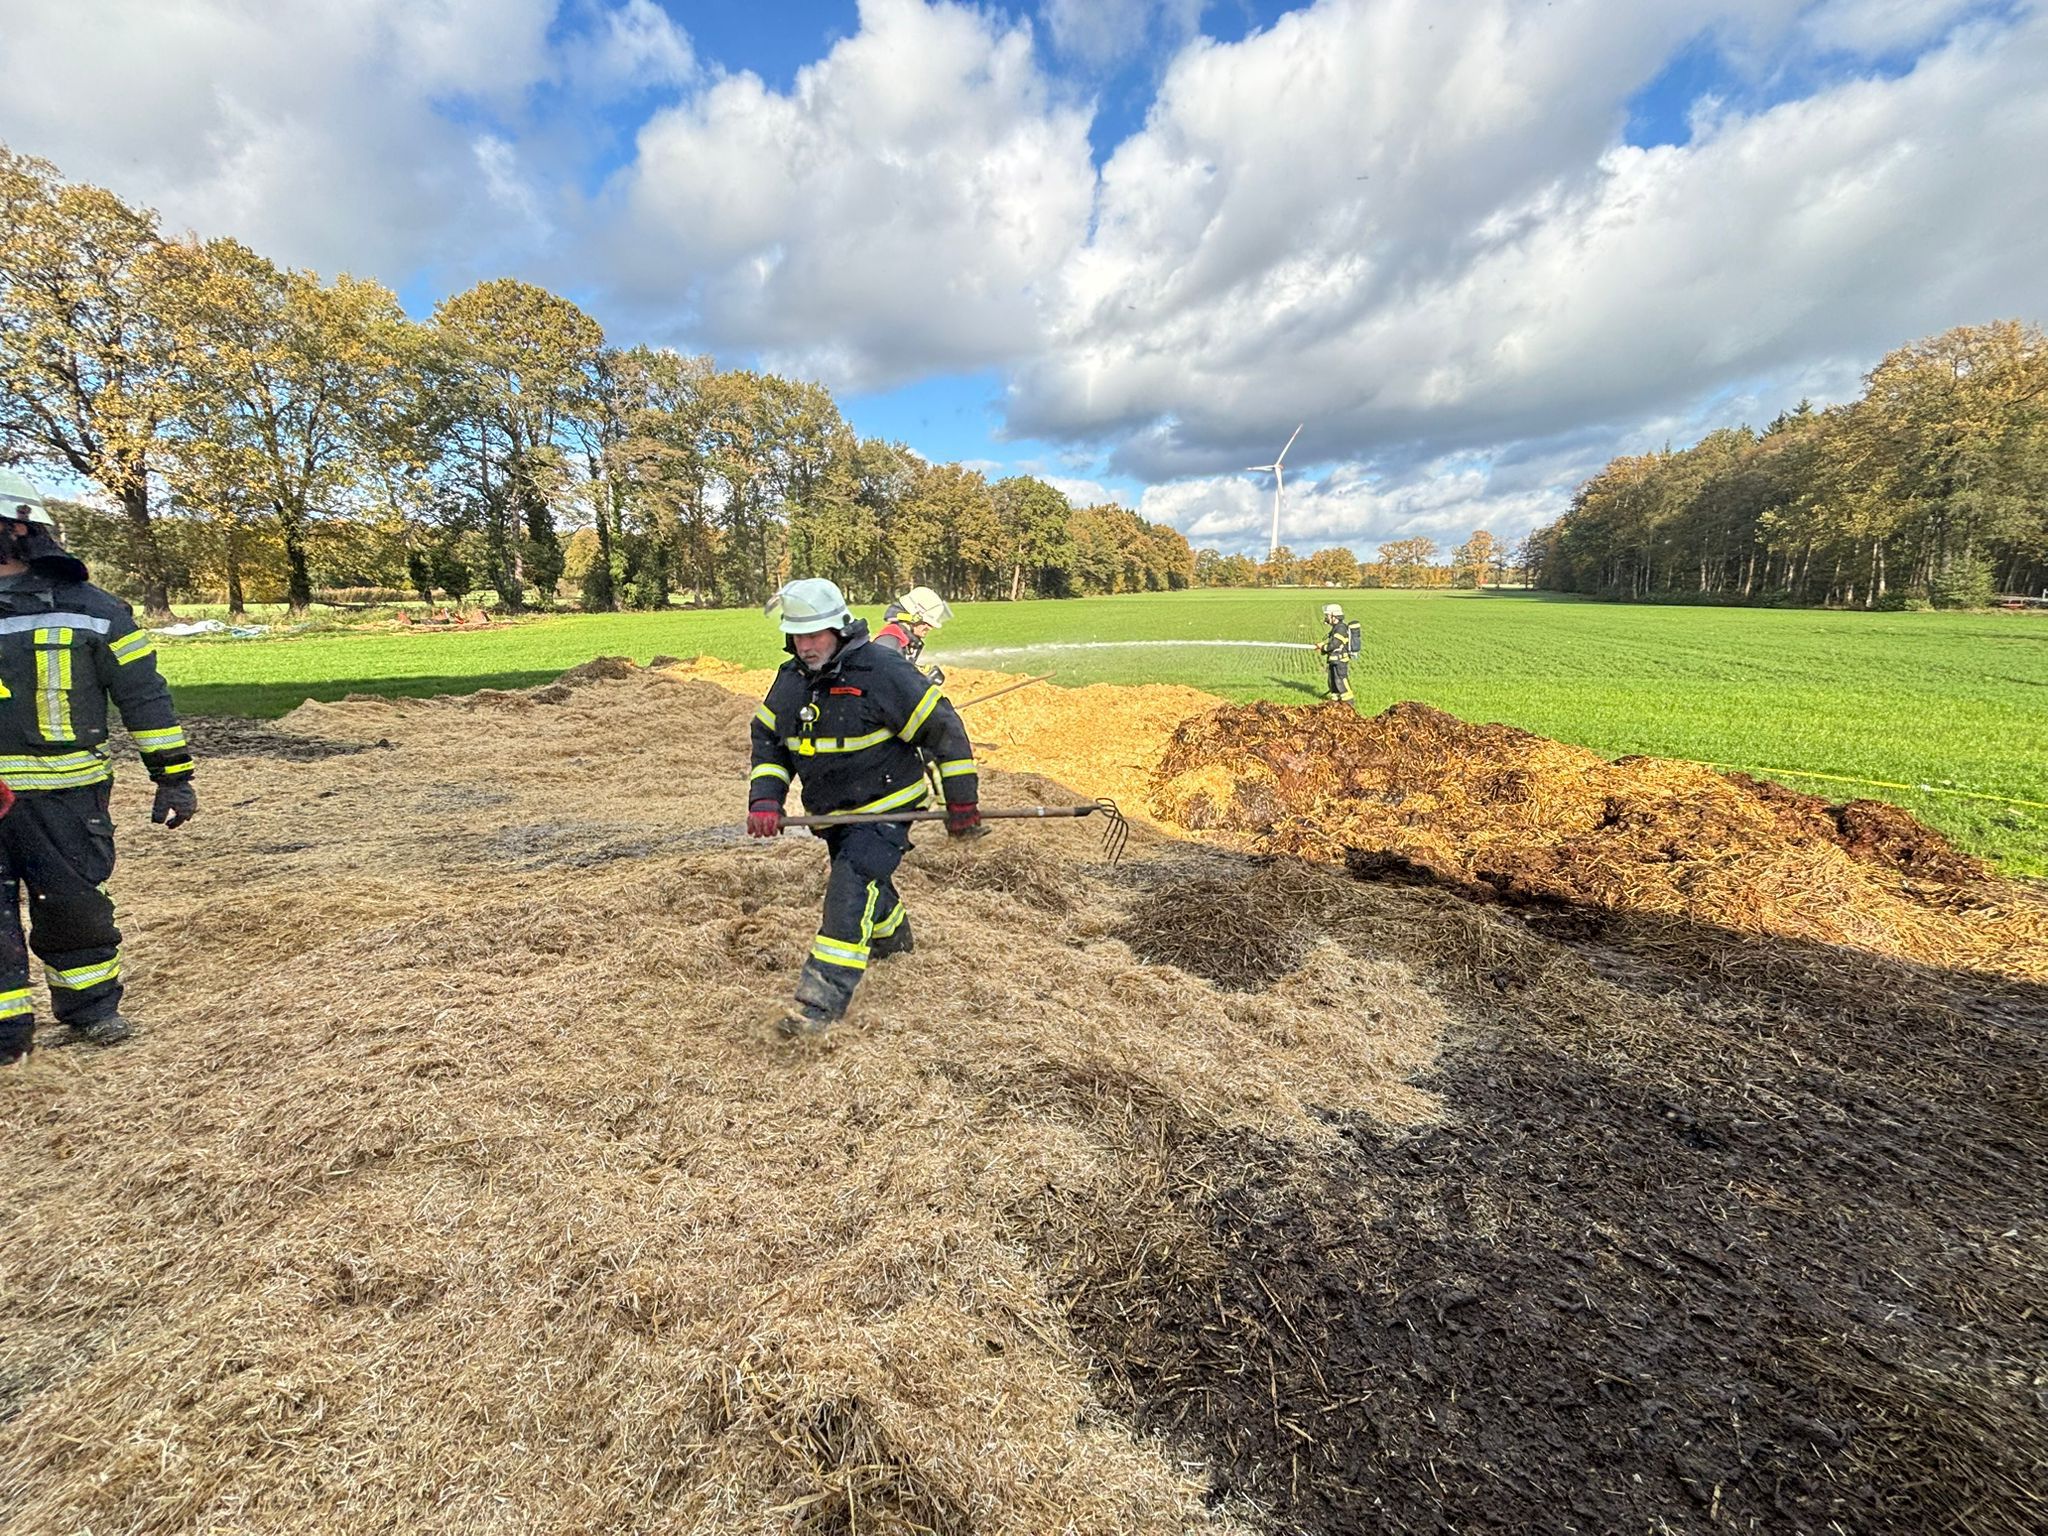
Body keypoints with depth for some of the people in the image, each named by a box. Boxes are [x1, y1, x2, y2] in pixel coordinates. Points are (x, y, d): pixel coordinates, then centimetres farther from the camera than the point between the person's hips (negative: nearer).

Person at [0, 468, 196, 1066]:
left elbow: (145, 695, -2)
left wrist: (173, 778, -4)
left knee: (74, 906, 7)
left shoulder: (88, 609, -3)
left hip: (64, 797, -3)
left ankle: (90, 1005, 26)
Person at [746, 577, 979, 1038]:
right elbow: (768, 741, 9)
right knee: (867, 879, 26)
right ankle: (893, 939, 56)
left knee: (851, 889, -20)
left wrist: (962, 800, -15)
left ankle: (823, 1000, -15)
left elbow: (941, 727, -18)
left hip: (885, 809, -8)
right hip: (833, 814, 8)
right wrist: (765, 799, -8)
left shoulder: (881, 671, -22)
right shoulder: (790, 680, 0)